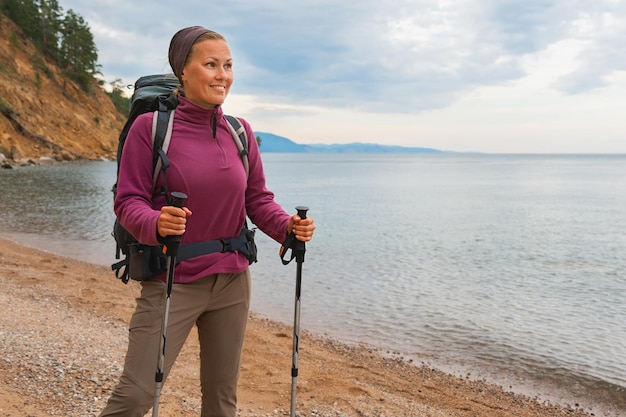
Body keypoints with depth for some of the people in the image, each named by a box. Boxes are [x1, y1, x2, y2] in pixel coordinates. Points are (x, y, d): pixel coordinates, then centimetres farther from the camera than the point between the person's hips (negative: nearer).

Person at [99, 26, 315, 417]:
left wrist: (288, 226, -13)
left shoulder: (239, 131, 4)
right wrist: (155, 223, -31)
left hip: (232, 281, 5)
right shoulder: (150, 126, -9)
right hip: (172, 281, -4)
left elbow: (258, 199, 6)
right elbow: (128, 201, -10)